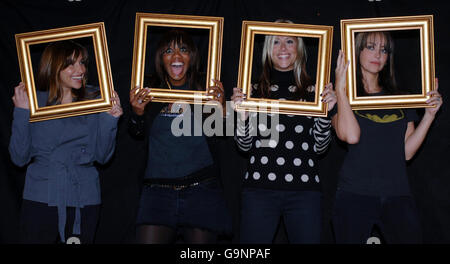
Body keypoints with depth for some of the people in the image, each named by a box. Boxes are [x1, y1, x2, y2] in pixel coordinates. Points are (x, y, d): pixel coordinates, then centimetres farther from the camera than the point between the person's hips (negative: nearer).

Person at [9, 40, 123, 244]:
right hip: (40, 200, -2)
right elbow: (19, 158, -6)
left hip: (84, 202, 2)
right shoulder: (34, 102, -1)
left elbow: (102, 156, 3)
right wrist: (21, 113, -13)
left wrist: (110, 119, -8)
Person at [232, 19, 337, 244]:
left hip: (304, 191, 0)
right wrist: (242, 114, -11)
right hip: (260, 189, 0)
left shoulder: (313, 92, 7)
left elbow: (320, 147, 5)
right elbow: (245, 146, 6)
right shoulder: (254, 90, 7)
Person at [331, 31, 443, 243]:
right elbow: (351, 136, -15)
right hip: (355, 194, -3)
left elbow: (407, 152, 8)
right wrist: (340, 89, -12)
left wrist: (429, 115, 1)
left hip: (397, 194, 3)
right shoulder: (340, 96, 5)